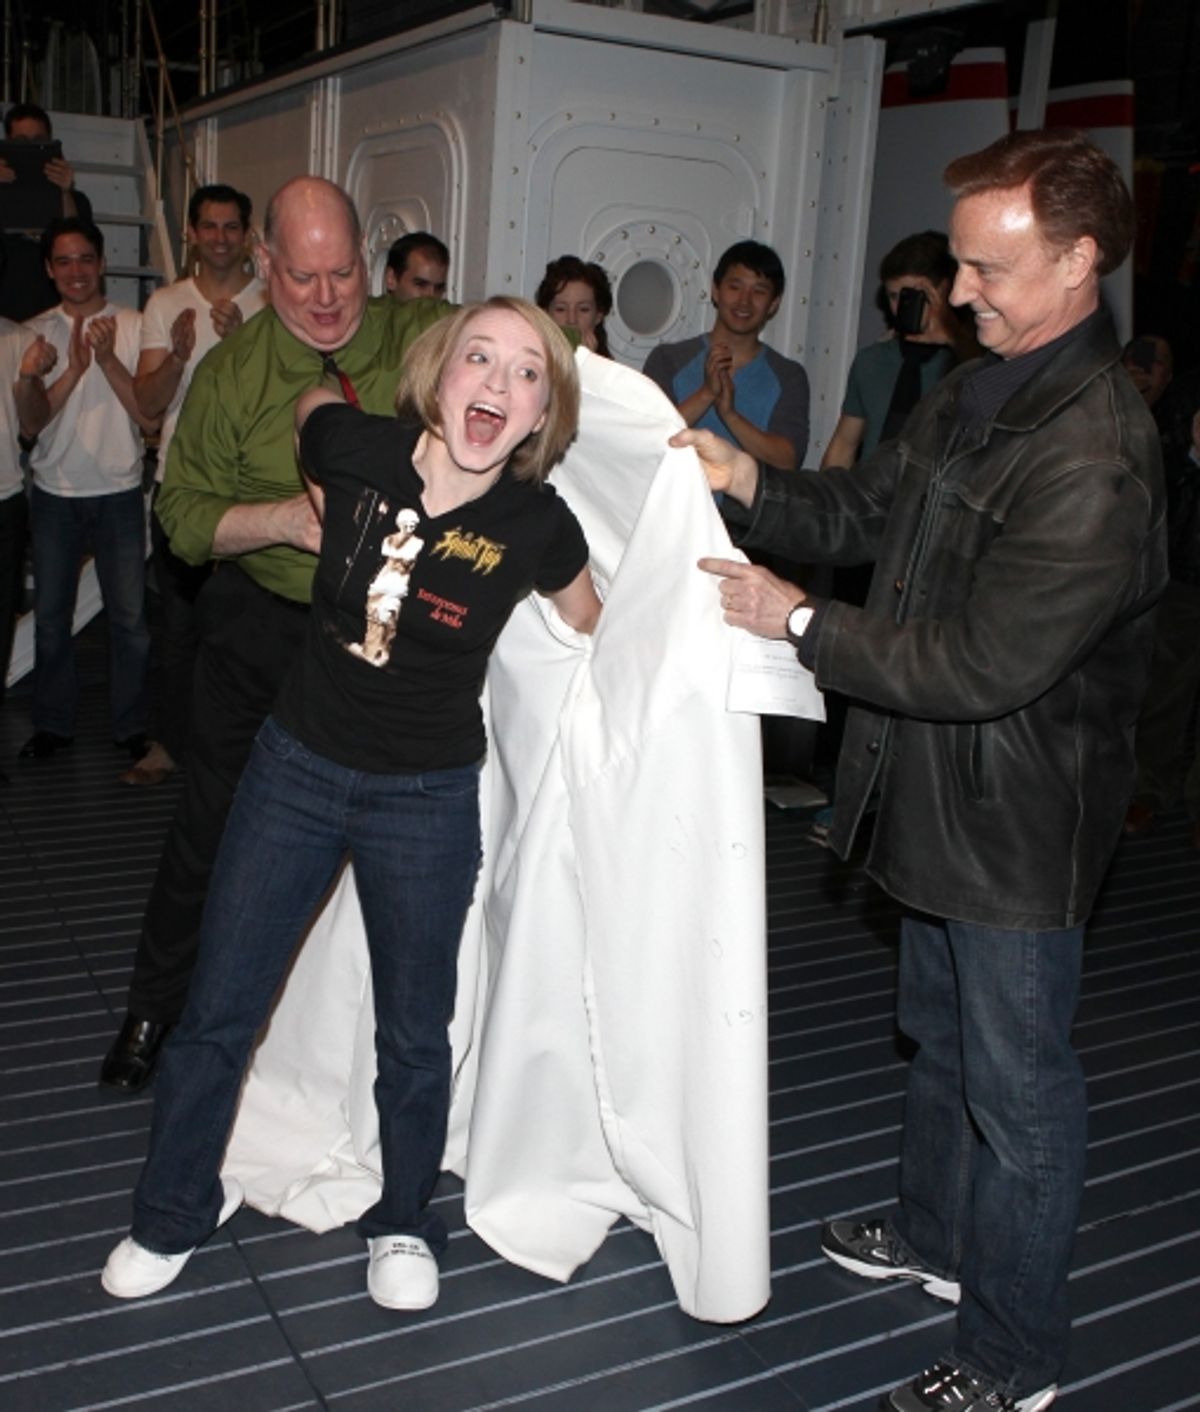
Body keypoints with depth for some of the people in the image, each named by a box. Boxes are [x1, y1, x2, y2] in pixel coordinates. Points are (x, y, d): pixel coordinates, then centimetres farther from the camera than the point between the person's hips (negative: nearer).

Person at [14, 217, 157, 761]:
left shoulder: (134, 326, -4)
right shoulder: (34, 334, 1)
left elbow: (151, 416, -9)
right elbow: (31, 421, -6)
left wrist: (108, 359, -21)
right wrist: (75, 367, -20)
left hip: (118, 493, -2)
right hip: (54, 494, 2)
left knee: (129, 616, 3)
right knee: (50, 615, 11)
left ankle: (131, 726, 18)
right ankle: (53, 723, 25)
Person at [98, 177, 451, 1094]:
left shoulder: (424, 340, -5)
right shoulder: (232, 373, -5)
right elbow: (184, 516, -5)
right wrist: (286, 518, -22)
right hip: (262, 633, 0)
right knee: (213, 825, 10)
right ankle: (157, 1010, 32)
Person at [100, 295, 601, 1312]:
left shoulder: (538, 527, -15)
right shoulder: (357, 449, -14)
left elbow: (593, 624, 7)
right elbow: (310, 398, 10)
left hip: (428, 799, -1)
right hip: (297, 767, 2)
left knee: (413, 1030, 13)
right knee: (218, 1009, 11)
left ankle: (403, 1222, 38)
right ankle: (178, 1209, 36)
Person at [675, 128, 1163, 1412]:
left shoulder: (1093, 457, -27)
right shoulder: (976, 391, 4)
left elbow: (981, 666, -29)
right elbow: (867, 508, 12)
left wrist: (800, 623, -20)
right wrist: (752, 487, -6)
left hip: (1018, 819, -9)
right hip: (937, 789, 9)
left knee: (1016, 1084, 7)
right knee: (938, 1036, 25)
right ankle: (934, 1236, 49)